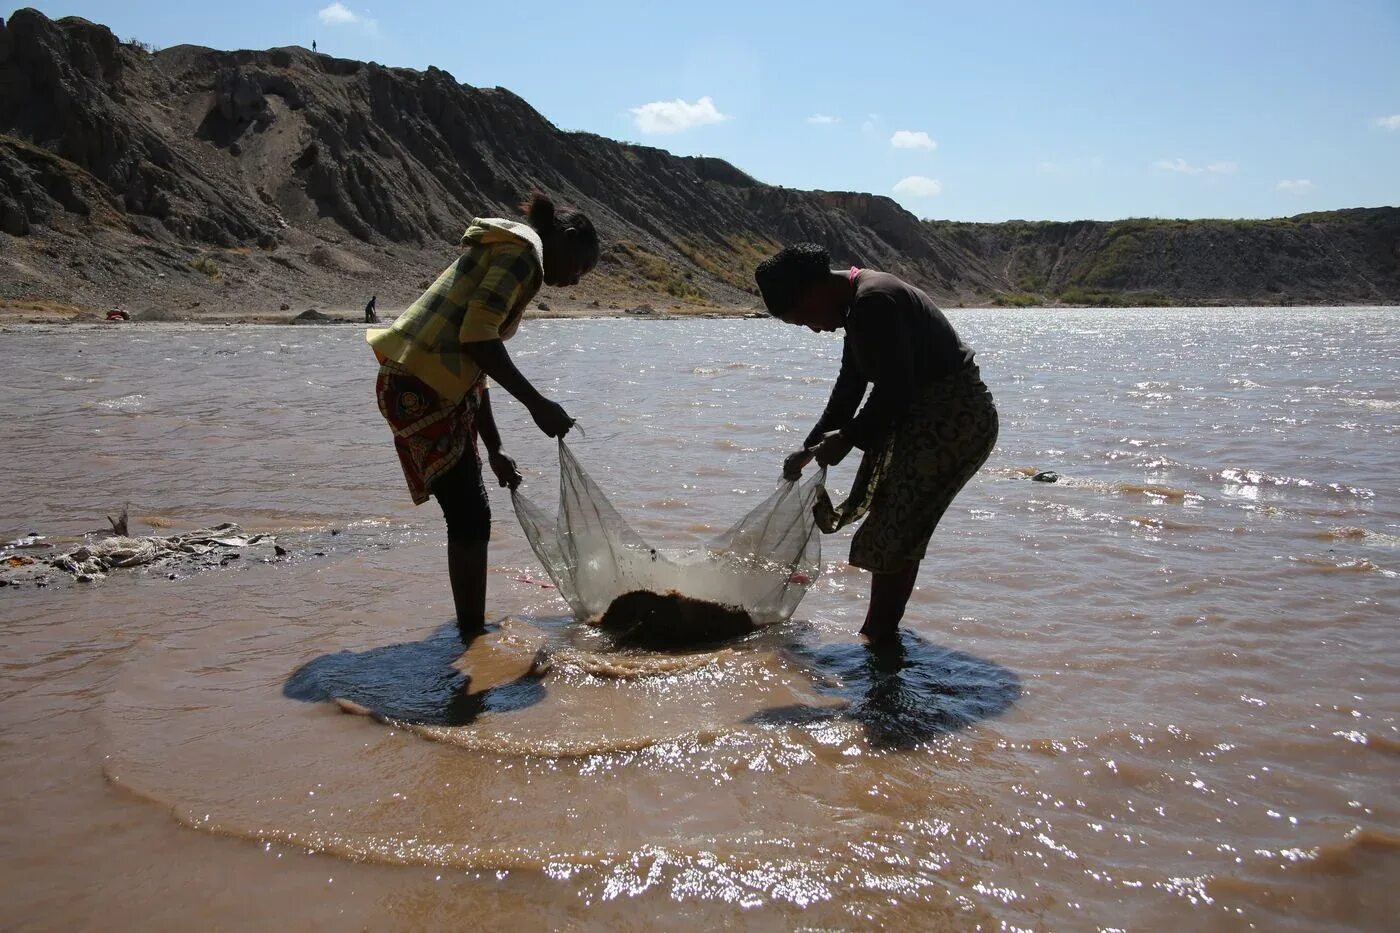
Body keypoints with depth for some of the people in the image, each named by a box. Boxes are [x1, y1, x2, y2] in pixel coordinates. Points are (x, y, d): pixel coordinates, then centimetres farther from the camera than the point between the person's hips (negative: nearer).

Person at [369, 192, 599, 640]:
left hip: (416, 387, 10)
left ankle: (473, 629, 28)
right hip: (422, 390, -10)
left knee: (470, 517, 17)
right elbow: (477, 336, -21)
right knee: (470, 518, -6)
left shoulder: (503, 252, 23)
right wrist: (536, 403, -19)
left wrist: (495, 451, 29)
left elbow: (475, 366, 26)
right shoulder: (523, 250, -7)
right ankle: (473, 635, 1)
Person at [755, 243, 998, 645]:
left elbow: (895, 390, -24)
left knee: (893, 533, -7)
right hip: (943, 417, 11)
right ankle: (879, 629, 24)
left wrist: (848, 438, -13)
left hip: (953, 422, -11)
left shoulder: (873, 302, -20)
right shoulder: (859, 304, 13)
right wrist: (811, 447, 18)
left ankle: (879, 635, 3)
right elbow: (850, 386, 19)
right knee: (900, 529, 15)